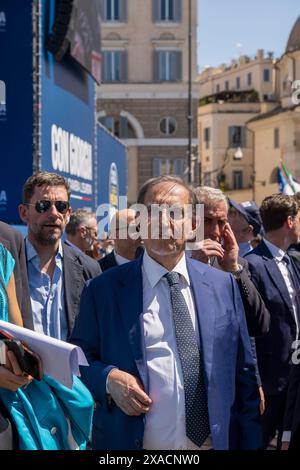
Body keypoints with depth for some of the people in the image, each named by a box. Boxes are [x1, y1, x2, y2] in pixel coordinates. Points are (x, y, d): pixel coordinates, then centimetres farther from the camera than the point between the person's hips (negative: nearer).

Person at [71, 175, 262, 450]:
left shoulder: (224, 285, 2)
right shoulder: (103, 290, -4)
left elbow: (243, 374, 5)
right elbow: (78, 359, 3)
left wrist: (251, 443, 2)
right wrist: (109, 379, -16)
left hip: (214, 441, 2)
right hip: (131, 442, -2)